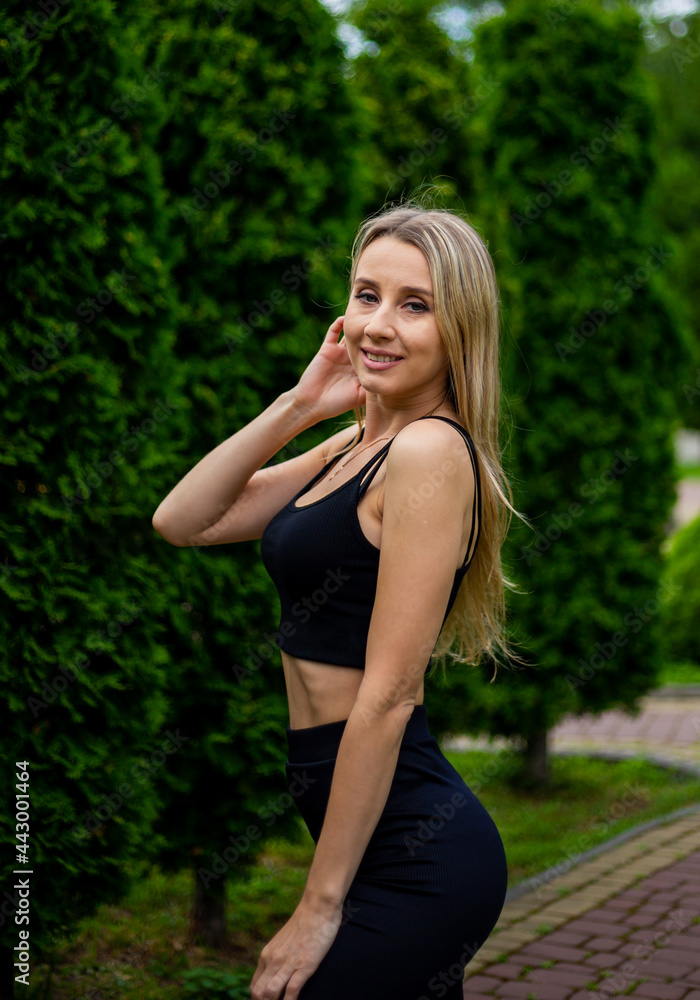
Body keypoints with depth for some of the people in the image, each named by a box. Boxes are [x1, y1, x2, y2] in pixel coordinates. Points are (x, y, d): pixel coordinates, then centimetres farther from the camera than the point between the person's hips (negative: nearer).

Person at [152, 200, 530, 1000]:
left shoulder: (430, 452, -17)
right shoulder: (358, 445, 10)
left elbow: (386, 696, -19)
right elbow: (180, 521, 10)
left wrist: (320, 905, -15)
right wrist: (294, 408, 1)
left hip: (414, 858, -8)